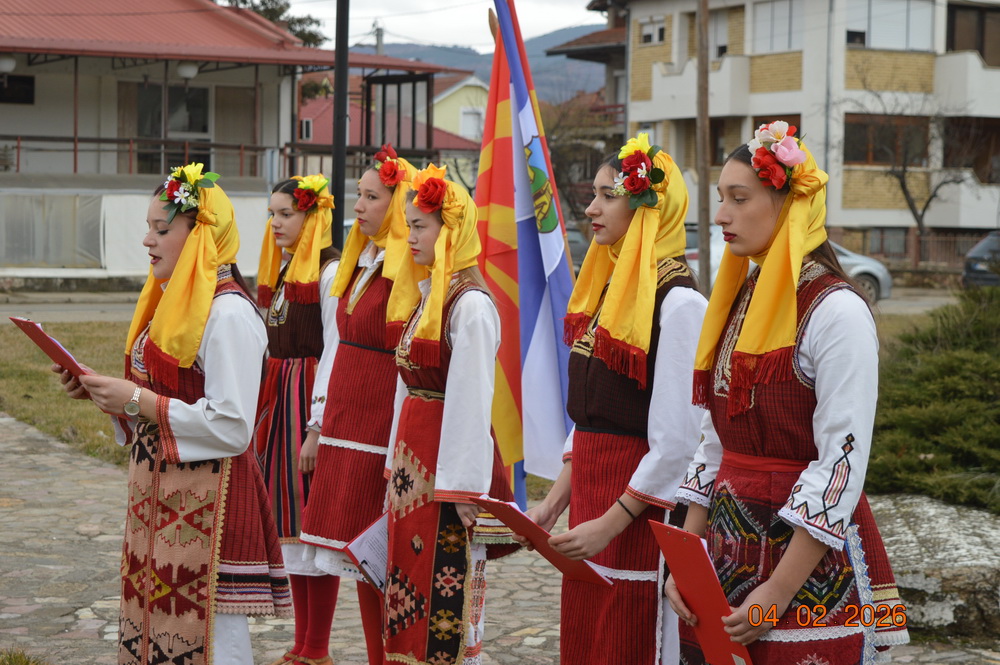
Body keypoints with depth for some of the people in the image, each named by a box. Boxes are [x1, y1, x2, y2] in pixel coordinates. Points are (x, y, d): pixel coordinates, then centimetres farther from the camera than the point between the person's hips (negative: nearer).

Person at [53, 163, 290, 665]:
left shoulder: (228, 313, -16)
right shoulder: (171, 302, 14)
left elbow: (231, 427, -21)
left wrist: (139, 401, -18)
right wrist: (105, 394, 5)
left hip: (206, 504, -9)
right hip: (158, 492, 9)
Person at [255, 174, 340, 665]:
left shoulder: (329, 273, -11)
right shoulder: (276, 271, 14)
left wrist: (318, 430, -18)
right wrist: (262, 411, 14)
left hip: (312, 400, -8)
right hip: (276, 399, 8)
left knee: (313, 520, -4)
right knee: (288, 521, 11)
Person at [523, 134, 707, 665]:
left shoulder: (678, 303, -16)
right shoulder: (606, 291, 12)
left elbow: (677, 443, -19)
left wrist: (609, 524, -18)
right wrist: (556, 501, 9)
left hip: (641, 513, -8)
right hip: (590, 497, 8)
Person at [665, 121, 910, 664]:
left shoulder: (836, 310, -14)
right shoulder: (738, 301, 10)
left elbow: (842, 464, -18)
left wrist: (778, 593, -20)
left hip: (808, 557, -7)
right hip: (729, 539, 7)